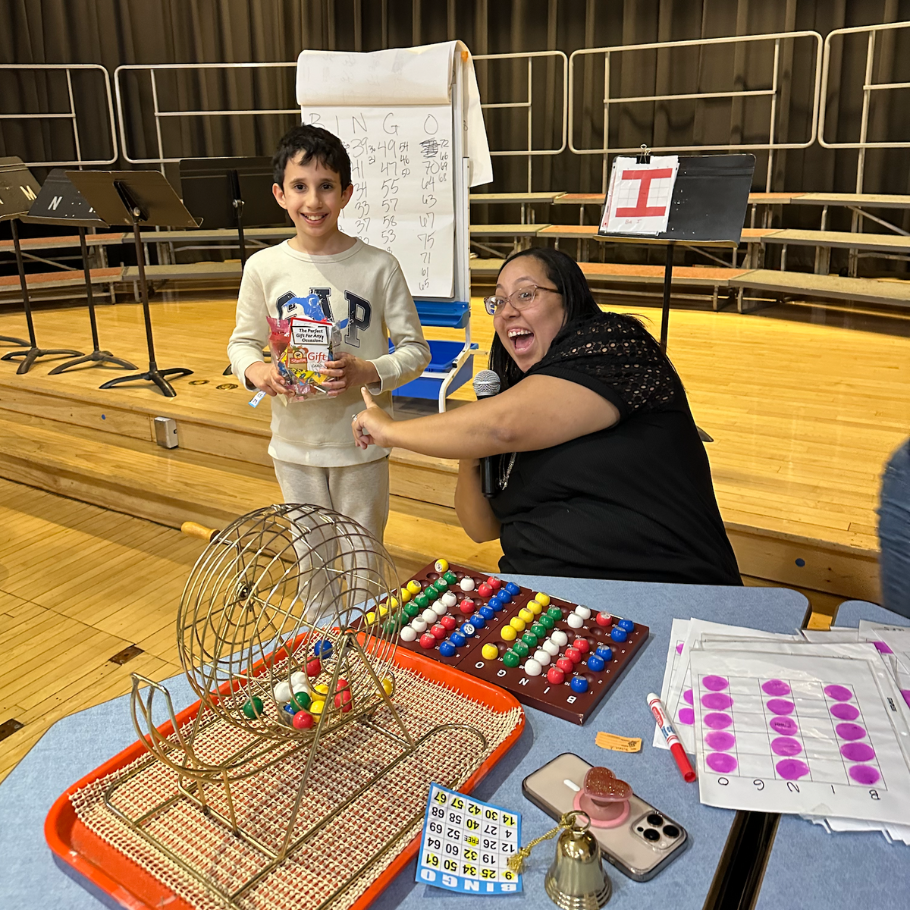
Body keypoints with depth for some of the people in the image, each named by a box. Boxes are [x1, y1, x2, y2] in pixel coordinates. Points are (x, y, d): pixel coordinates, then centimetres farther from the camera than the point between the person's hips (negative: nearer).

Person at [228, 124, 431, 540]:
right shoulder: (263, 267, -5)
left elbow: (416, 349, -5)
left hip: (360, 442, -2)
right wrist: (255, 370, -15)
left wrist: (369, 372, -23)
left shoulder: (379, 267, -10)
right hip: (294, 442, 2)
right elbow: (243, 341, 8)